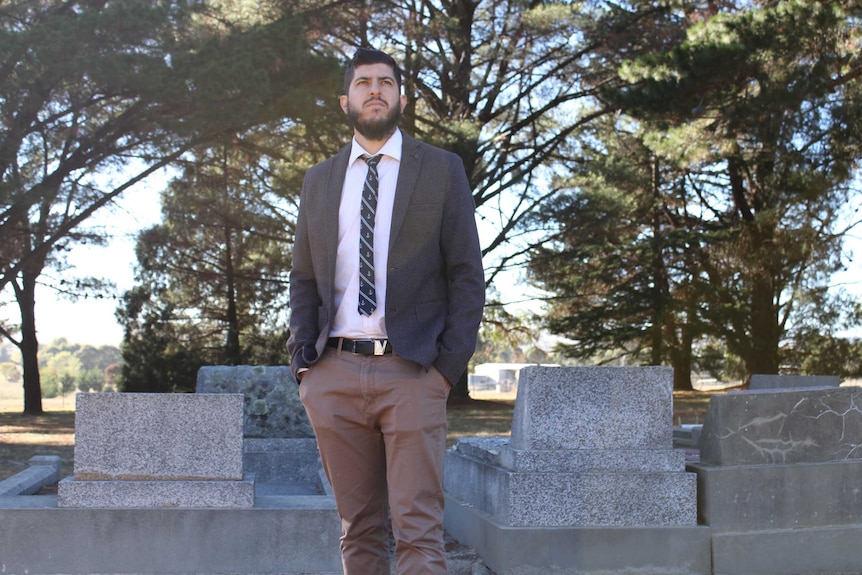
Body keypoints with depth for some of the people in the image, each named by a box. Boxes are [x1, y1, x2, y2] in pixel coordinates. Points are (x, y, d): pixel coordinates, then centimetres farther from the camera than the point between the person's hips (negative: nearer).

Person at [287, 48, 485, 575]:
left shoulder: (442, 170, 6)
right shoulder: (319, 180, 16)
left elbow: (467, 275, 3)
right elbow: (304, 278, 17)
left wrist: (450, 364, -7)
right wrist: (304, 361, 4)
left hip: (412, 373, -3)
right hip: (334, 375, 3)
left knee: (418, 531, -6)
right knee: (358, 530, 10)